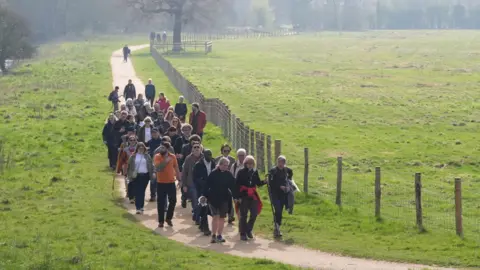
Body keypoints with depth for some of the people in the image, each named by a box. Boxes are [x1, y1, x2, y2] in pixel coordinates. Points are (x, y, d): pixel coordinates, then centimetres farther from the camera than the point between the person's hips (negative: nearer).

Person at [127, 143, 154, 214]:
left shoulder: (147, 156, 6)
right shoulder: (133, 157, 3)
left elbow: (151, 166, 5)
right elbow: (129, 166, 5)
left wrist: (151, 174, -7)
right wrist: (130, 175, -4)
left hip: (145, 176, 1)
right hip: (136, 176, -1)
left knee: (142, 192, 8)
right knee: (137, 192, -7)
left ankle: (141, 207, 19)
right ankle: (138, 208, -10)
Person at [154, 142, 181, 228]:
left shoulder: (173, 157, 1)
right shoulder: (157, 157, -7)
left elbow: (176, 169, 10)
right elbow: (157, 168, -20)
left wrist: (179, 180, 8)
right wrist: (165, 161, -25)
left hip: (171, 183, 2)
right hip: (161, 183, -2)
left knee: (173, 201, 4)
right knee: (161, 203, 0)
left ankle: (168, 218, 22)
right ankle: (161, 221, 9)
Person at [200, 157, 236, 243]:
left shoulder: (228, 175, 1)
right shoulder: (213, 174, -7)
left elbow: (233, 187, 4)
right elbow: (207, 185, -5)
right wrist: (204, 195, -9)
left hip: (224, 199, 3)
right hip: (213, 198, -3)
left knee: (222, 217, 7)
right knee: (215, 216, -8)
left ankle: (219, 235, 17)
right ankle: (213, 236, -2)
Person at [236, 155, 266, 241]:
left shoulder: (255, 172, 8)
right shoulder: (241, 172, -5)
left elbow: (258, 183, 12)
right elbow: (237, 185, -7)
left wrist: (264, 182, -10)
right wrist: (238, 197, -12)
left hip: (253, 196, 4)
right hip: (244, 196, -4)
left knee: (254, 214, 1)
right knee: (243, 215, 1)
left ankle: (248, 230, 22)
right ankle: (243, 233, 8)